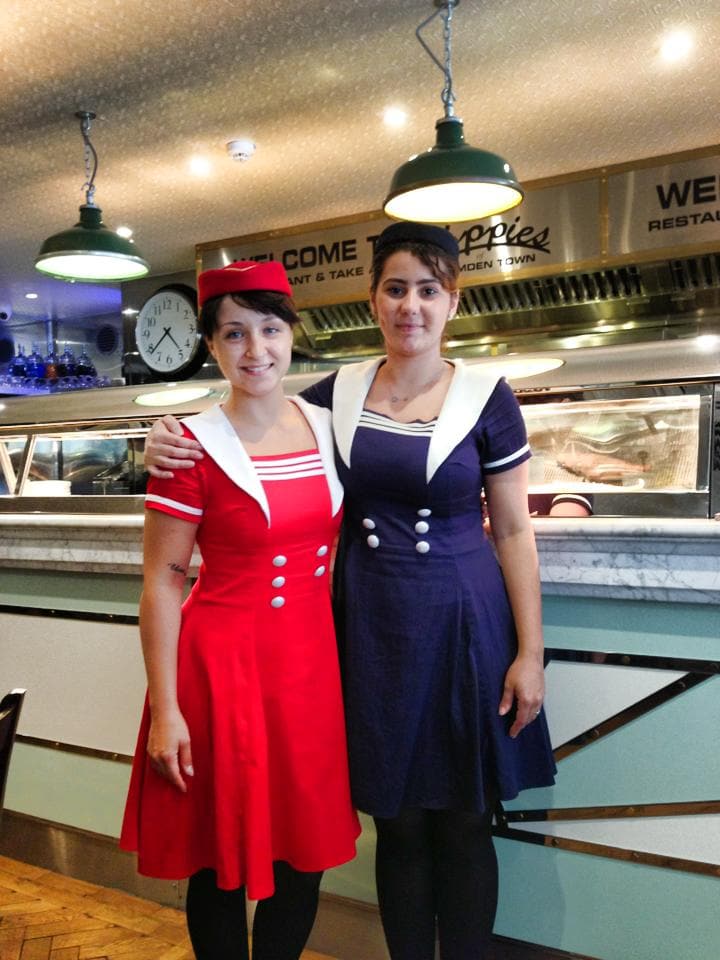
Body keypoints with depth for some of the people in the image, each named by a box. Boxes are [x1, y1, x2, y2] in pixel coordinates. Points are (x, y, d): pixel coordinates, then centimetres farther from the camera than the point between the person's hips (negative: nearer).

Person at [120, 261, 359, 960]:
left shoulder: (324, 425, 4)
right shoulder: (193, 448, -12)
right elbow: (162, 581, -10)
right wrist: (165, 709, -10)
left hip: (313, 660, 5)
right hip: (223, 661, -4)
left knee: (306, 852, 16)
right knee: (224, 857, 11)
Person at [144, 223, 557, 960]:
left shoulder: (486, 397, -4)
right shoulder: (339, 392, 2)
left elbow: (513, 530, -2)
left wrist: (530, 651, -5)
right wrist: (175, 444, -10)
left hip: (462, 621, -2)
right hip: (370, 624, 2)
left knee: (463, 822, 10)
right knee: (397, 822, 14)